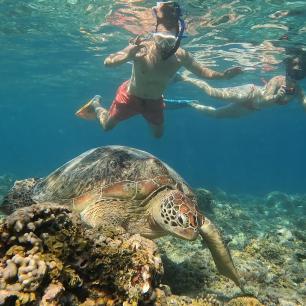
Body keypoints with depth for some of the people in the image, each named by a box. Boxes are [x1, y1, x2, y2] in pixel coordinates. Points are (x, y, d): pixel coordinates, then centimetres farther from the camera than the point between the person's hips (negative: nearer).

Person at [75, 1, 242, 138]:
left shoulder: (180, 56, -24)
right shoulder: (141, 47, -34)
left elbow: (202, 71, -10)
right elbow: (107, 62, -36)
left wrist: (223, 75, -27)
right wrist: (127, 56, -56)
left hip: (154, 101, 3)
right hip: (130, 96, -3)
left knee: (158, 134, 22)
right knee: (107, 126, 11)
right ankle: (96, 103, 43)